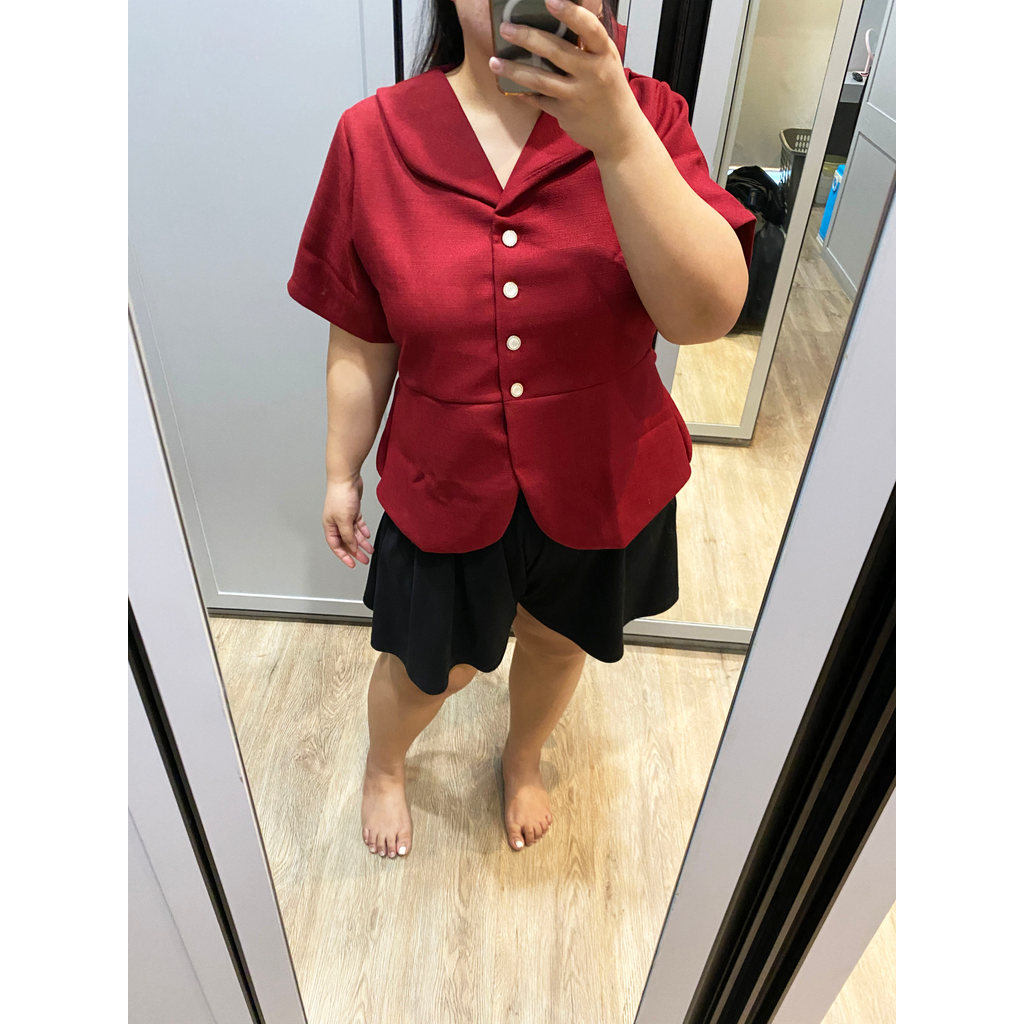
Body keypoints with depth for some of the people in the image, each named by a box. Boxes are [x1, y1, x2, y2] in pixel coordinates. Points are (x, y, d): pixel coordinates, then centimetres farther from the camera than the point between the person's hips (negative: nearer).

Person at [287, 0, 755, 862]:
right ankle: (384, 765, 58)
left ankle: (522, 759, 62)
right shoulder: (374, 136, -10)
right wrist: (342, 475, 4)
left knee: (556, 641, 26)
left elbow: (708, 312, -26)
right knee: (429, 669, 19)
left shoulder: (643, 117, -12)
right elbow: (361, 345, -3)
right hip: (448, 489, -1)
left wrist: (616, 134, -35)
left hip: (603, 484, 2)